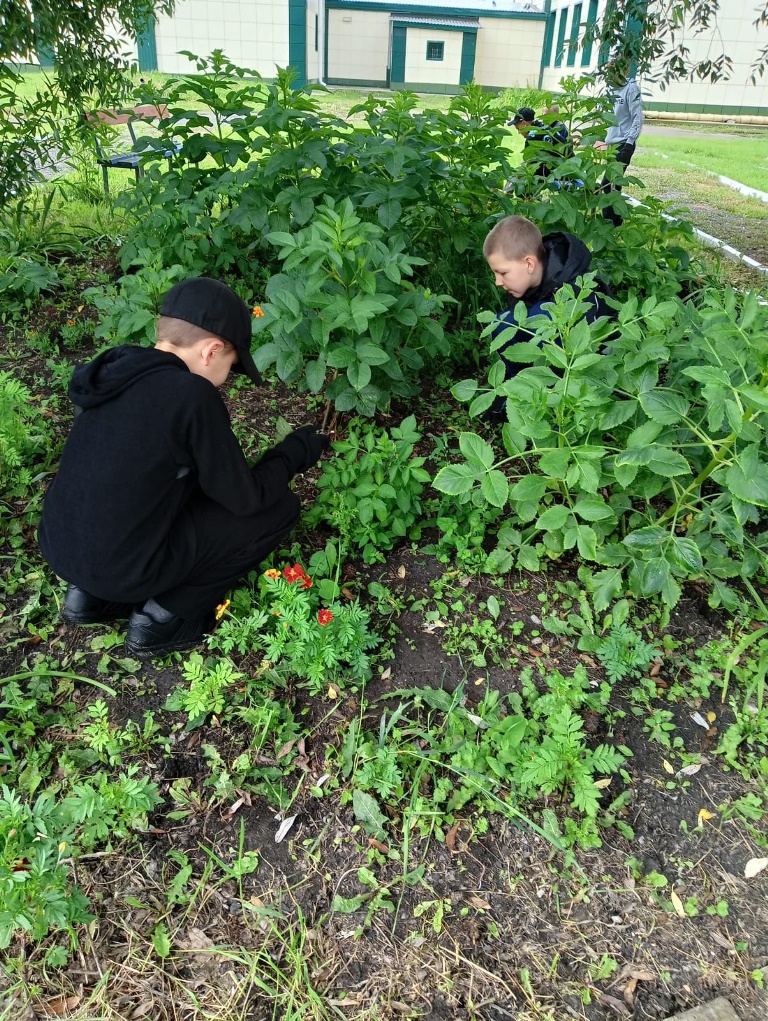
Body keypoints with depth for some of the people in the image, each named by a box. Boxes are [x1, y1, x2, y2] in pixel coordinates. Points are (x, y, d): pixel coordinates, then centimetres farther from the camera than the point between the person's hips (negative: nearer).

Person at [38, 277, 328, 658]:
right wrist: (296, 451, 5)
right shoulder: (191, 395, -21)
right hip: (122, 567, -7)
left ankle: (92, 593, 21)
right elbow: (247, 499, -11)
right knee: (279, 508, 1)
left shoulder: (113, 369, 1)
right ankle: (162, 616, 6)